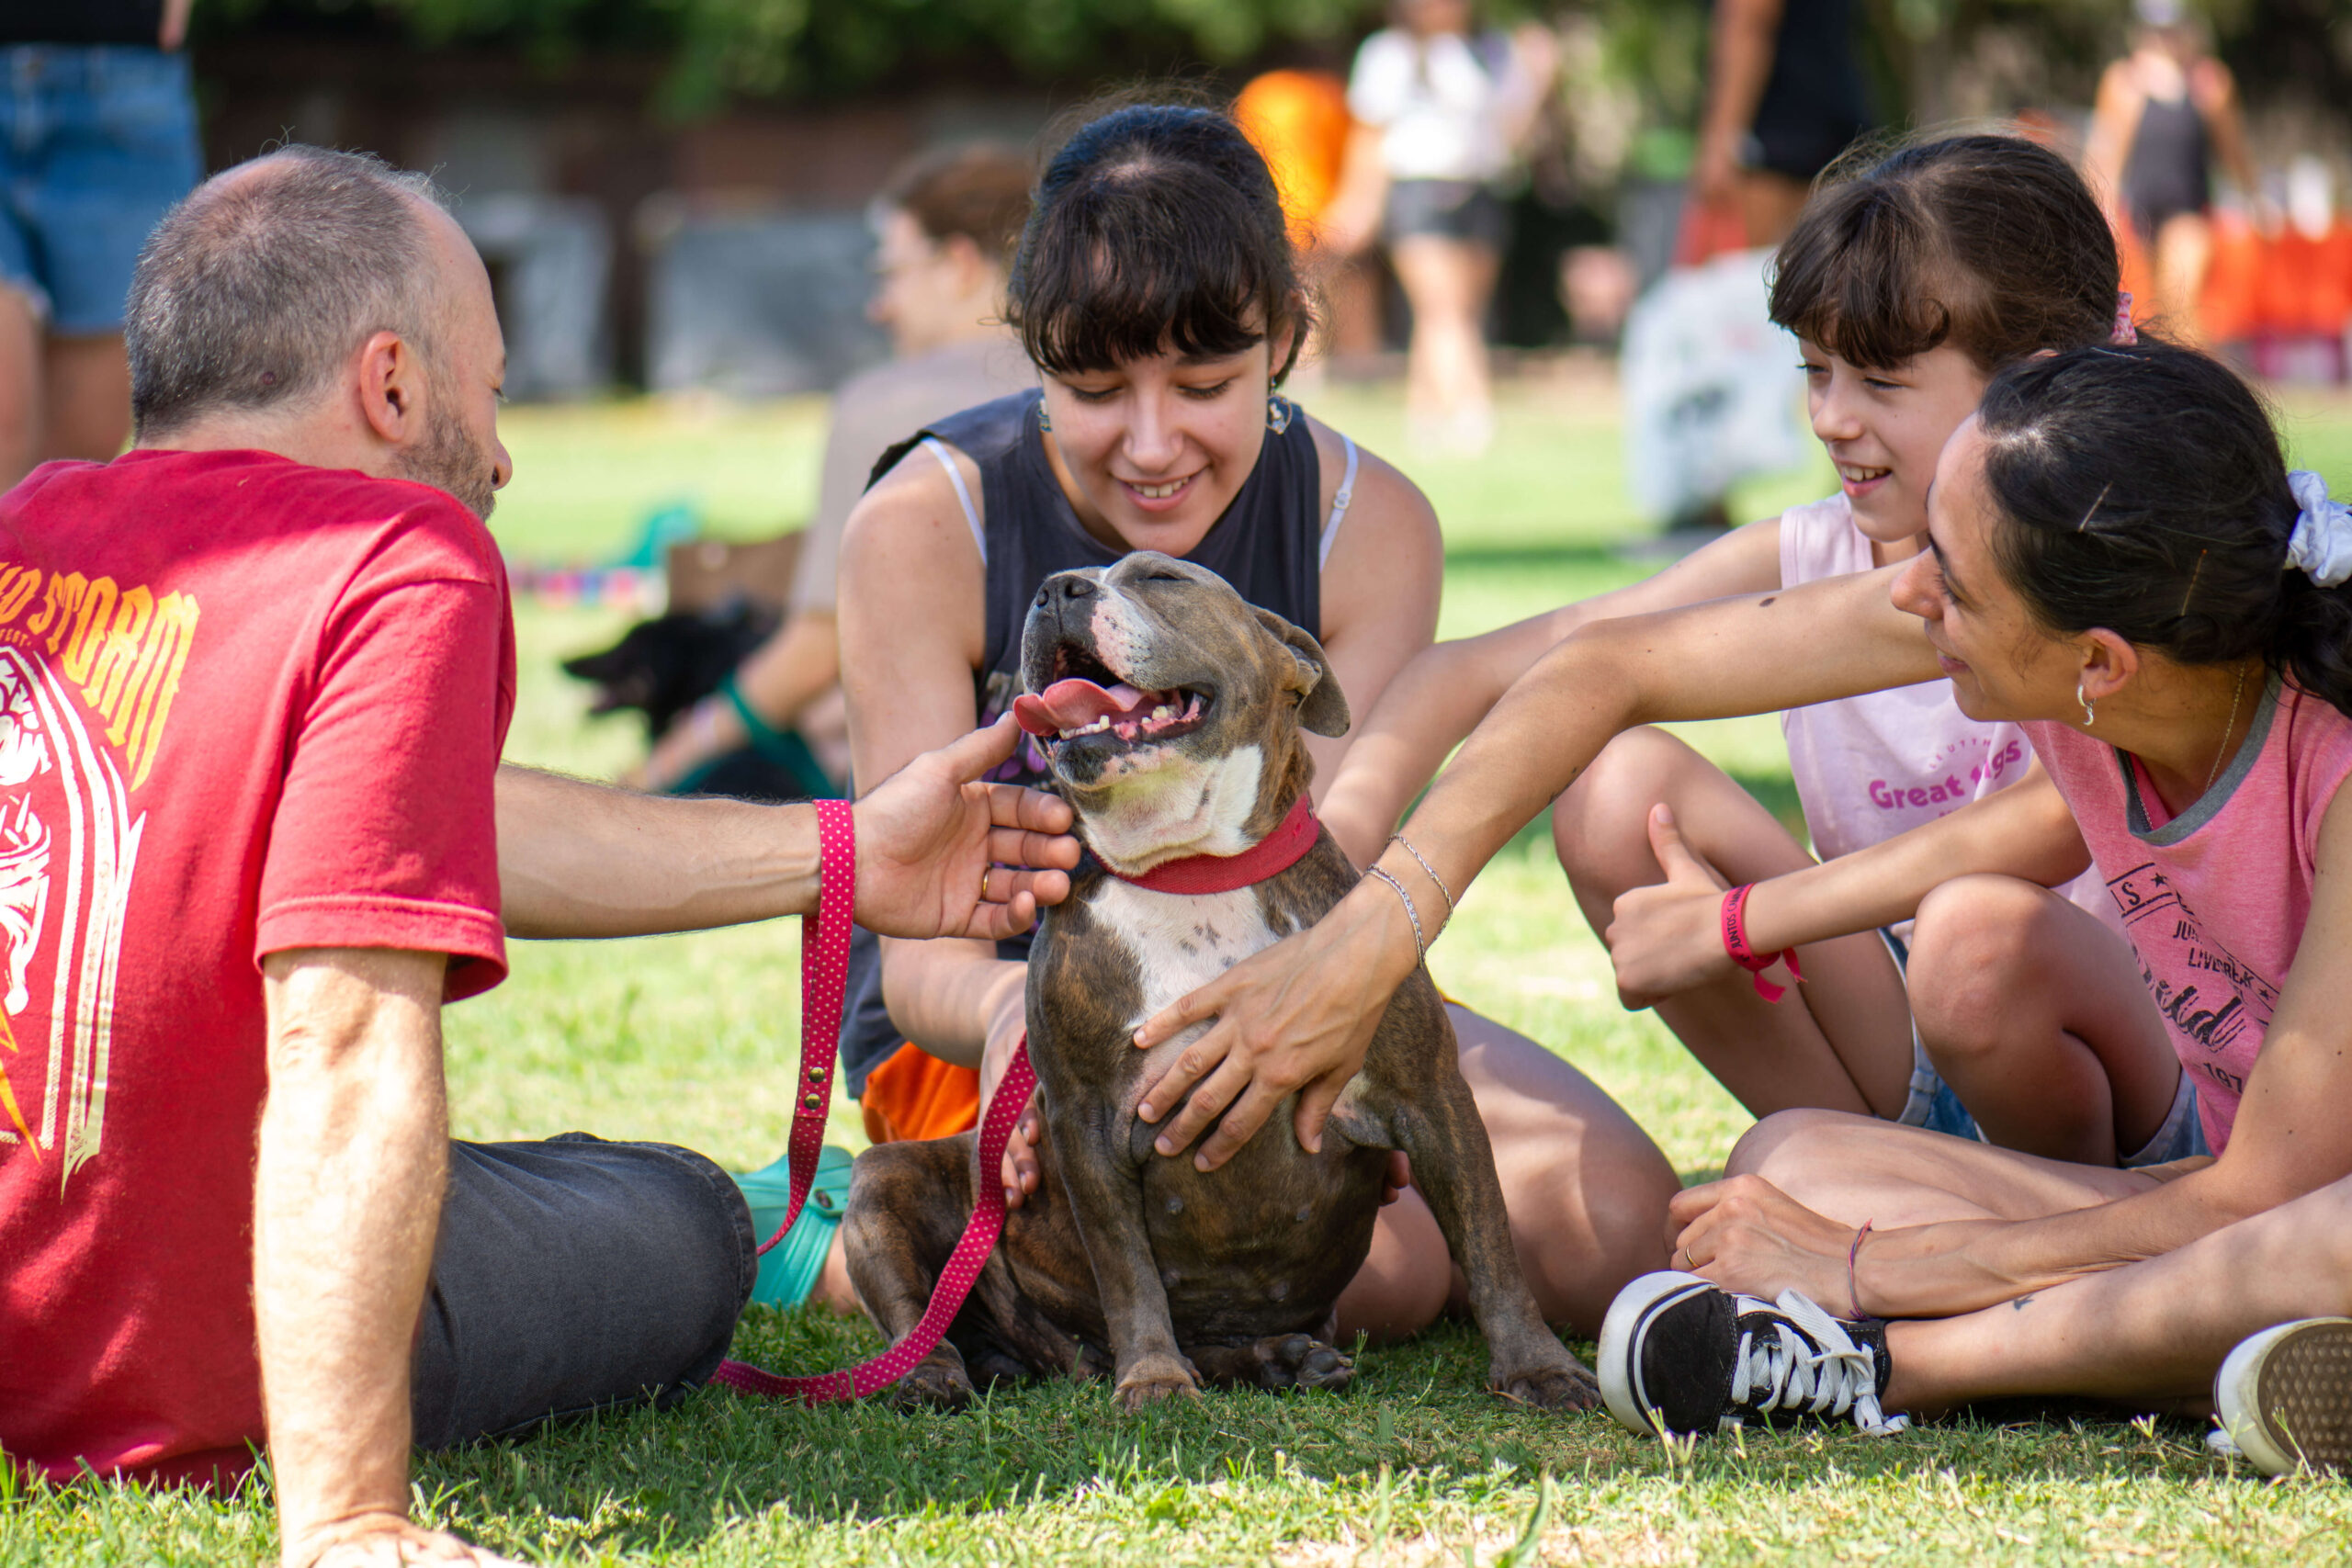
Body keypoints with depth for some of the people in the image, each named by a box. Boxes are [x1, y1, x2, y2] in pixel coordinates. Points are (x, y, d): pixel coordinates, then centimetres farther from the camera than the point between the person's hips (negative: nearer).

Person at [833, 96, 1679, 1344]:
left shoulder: (1368, 525, -11)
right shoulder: (924, 527, -19)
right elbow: (920, 949, -21)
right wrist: (1013, 1008, -47)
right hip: (984, 1022, -4)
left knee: (1613, 1220, -19)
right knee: (1373, 1259, -31)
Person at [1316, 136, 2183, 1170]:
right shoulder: (1800, 561, 0)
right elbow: (1482, 670, -2)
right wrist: (1353, 814, -22)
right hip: (1896, 1074, 4)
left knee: (1981, 934, -37)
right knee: (1620, 787, -13)